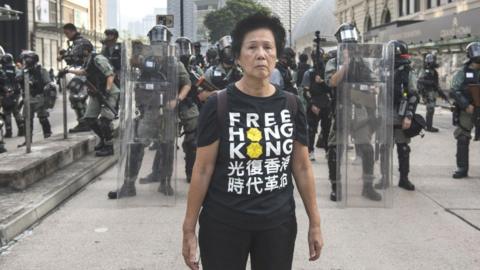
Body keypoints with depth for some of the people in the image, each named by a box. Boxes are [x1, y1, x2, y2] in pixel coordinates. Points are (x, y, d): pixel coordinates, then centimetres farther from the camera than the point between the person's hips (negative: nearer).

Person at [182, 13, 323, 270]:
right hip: (223, 224, -3)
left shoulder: (291, 105, 1)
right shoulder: (218, 105, -9)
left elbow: (302, 168, 6)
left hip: (278, 223, 3)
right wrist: (189, 229, -6)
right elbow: (203, 169, -7)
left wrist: (315, 223, 7)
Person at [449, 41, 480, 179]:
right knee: (462, 139, 0)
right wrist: (466, 105, -19)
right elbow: (455, 91, -9)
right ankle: (462, 168, 7)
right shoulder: (462, 73, -1)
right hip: (466, 111, -2)